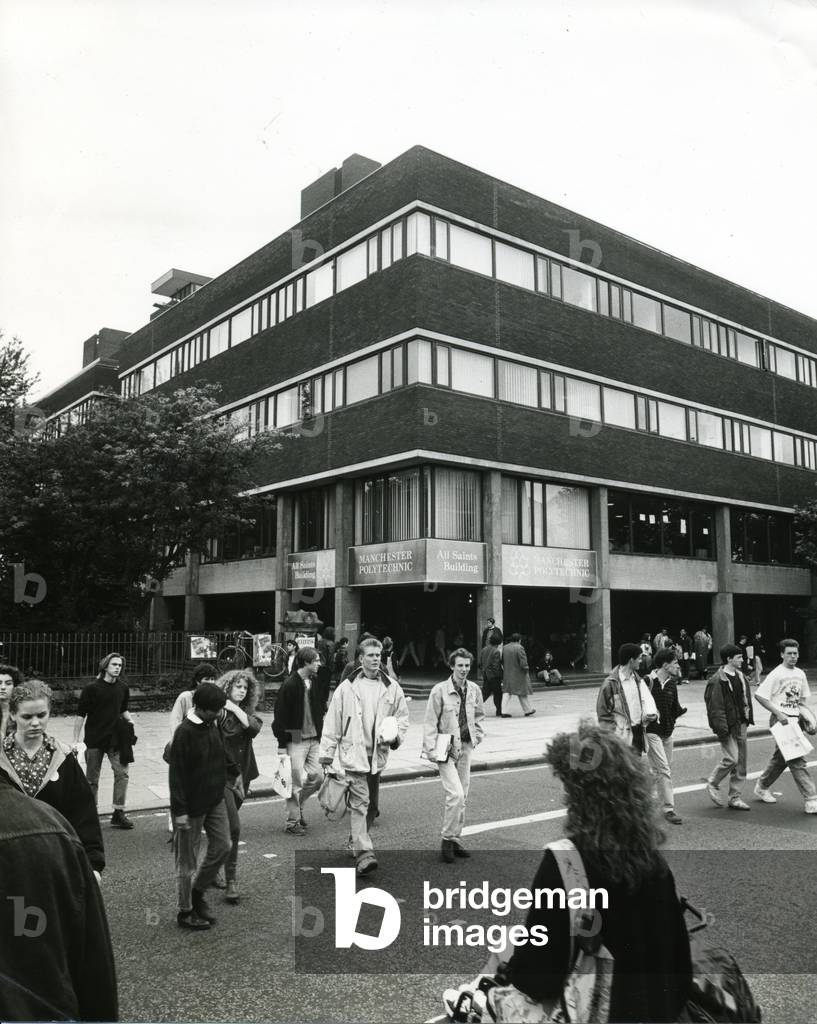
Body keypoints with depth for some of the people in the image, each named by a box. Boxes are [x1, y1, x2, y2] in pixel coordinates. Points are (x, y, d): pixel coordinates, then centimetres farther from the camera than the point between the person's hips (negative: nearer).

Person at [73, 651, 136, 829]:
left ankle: (118, 813, 4)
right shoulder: (92, 688, -10)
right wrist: (76, 740, -8)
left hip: (115, 738, 3)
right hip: (94, 739, -3)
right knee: (92, 778, 8)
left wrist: (129, 719, -1)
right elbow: (80, 715, -6)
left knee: (122, 772, -5)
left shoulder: (123, 688, 4)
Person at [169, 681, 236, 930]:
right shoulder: (185, 733, -21)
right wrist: (180, 810, -19)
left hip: (215, 799, 8)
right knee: (187, 858, 6)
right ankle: (185, 912, 21)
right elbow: (176, 773, -19)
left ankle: (197, 892, 29)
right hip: (192, 805, -7)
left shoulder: (213, 726, 2)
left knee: (223, 845, 10)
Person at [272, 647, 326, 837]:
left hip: (314, 740, 6)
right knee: (296, 782, 0)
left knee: (317, 776, 7)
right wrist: (282, 744, -13)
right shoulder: (290, 685, -15)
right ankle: (292, 822, 14)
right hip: (296, 741, -6)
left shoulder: (316, 683, 6)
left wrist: (321, 734, 10)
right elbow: (280, 716, -13)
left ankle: (297, 805, 30)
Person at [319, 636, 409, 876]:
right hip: (354, 753, -4)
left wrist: (395, 736, -8)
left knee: (372, 804, 15)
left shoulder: (391, 687, 4)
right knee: (360, 802, -12)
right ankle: (363, 853, -12)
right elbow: (332, 721, 0)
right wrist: (327, 753, -2)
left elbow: (403, 716, 11)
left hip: (378, 753, 4)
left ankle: (356, 842, 35)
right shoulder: (347, 687, -3)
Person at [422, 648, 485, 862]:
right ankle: (447, 839, 1)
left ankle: (456, 839, 24)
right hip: (446, 748, -5)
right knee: (455, 794, -15)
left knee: (462, 797, 11)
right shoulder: (440, 690, -12)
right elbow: (430, 722, -10)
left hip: (466, 747, 5)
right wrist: (431, 750, -14)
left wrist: (477, 737, 10)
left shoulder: (474, 690, 3)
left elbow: (479, 716, 19)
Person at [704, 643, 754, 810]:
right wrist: (721, 728, -21)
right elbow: (715, 707, -17)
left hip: (741, 724, 8)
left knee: (741, 762, 9)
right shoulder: (718, 681, -15)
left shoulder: (741, 676, 10)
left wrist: (748, 718, 13)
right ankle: (712, 784, 11)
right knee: (731, 758, -13)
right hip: (728, 726, -8)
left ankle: (735, 798, 18)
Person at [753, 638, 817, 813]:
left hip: (794, 720, 8)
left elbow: (803, 698, 21)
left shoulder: (800, 674, 10)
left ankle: (762, 787, 33)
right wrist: (778, 713, -18)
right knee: (796, 761, -11)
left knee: (780, 758, 17)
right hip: (781, 720, -8)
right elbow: (759, 695, -14)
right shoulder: (776, 674, -12)